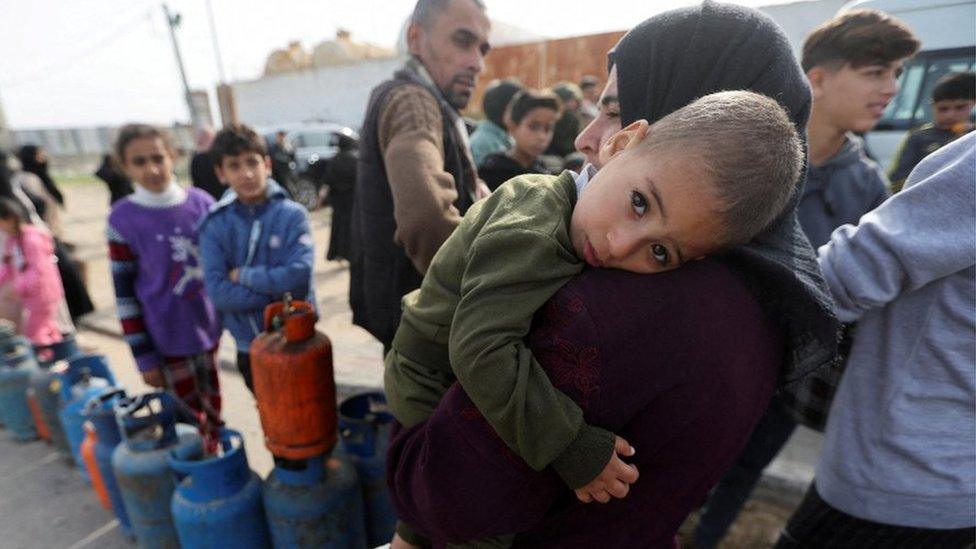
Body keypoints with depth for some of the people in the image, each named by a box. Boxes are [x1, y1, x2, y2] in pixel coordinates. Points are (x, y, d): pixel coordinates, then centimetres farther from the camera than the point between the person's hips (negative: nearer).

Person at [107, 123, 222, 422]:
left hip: (209, 327, 3)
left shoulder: (202, 202, -3)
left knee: (213, 409, 18)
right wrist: (143, 356, -5)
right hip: (168, 340, -2)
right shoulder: (122, 219, -10)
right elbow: (124, 294, -6)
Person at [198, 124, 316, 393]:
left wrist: (243, 275, -15)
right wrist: (279, 292, -20)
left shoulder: (292, 215, -12)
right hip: (249, 346, 3)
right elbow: (218, 292, -14)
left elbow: (299, 277, -22)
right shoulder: (214, 224, -6)